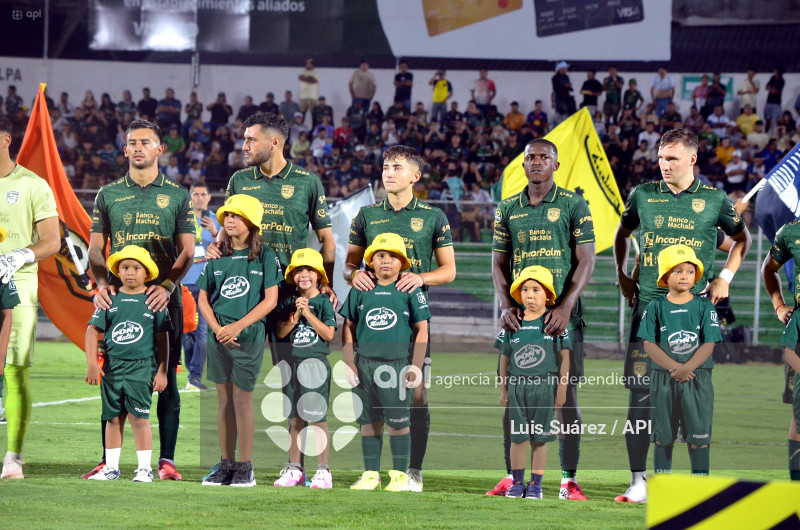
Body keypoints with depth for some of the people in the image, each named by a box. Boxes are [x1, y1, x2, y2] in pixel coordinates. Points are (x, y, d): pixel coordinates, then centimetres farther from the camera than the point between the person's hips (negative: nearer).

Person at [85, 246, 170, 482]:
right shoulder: (110, 300, 6)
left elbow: (162, 338, 5)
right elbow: (93, 330, 6)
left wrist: (162, 372, 1)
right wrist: (92, 364, -4)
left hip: (141, 366, -3)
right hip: (112, 365, 3)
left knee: (139, 417, -7)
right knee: (113, 418, 8)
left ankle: (145, 467, 1)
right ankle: (111, 467, 16)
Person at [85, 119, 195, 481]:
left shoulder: (177, 195, 8)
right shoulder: (108, 194, 12)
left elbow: (187, 252, 3)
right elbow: (96, 248, 10)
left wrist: (167, 285, -13)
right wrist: (101, 283, -8)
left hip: (163, 298, -1)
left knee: (166, 379, -2)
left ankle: (166, 460, 0)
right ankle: (108, 461, 4)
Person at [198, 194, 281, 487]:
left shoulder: (265, 256, -2)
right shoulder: (217, 256, 9)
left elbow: (270, 300, -6)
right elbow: (203, 298, 10)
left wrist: (238, 326, -14)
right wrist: (217, 328, -6)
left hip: (249, 334, -4)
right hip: (219, 336, 4)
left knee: (242, 399, -3)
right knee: (224, 400, 7)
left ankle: (246, 468, 3)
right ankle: (226, 465, 13)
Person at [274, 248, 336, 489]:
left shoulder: (324, 302, -2)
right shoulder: (289, 302, 9)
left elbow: (328, 334, -10)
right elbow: (281, 332, 3)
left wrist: (308, 313, -13)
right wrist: (295, 315, -11)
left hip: (316, 362, -5)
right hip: (294, 361, 5)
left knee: (318, 418, -6)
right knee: (294, 419, 9)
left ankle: (324, 470, -3)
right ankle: (294, 469, 14)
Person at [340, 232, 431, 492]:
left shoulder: (410, 291, 1)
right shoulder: (360, 290, 9)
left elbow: (422, 330, 3)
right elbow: (348, 328, 13)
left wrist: (416, 366, -2)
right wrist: (349, 363, 5)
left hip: (397, 363, -3)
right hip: (365, 363, 3)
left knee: (398, 421, -1)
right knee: (369, 421, 7)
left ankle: (400, 475, 5)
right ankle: (370, 474, 13)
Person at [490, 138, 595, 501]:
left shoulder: (573, 206, 1)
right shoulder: (508, 209, 12)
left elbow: (585, 262, -4)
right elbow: (499, 264, 12)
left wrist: (565, 307, -16)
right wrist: (507, 306, -5)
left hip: (561, 315, -3)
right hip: (519, 314, 3)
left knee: (566, 395, -4)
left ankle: (569, 480, -1)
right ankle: (513, 476, 9)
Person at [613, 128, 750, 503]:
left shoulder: (714, 200, 3)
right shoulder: (643, 195, 7)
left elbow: (742, 238, 19)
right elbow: (623, 234, 25)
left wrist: (725, 277, 8)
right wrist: (622, 275, 15)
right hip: (648, 303, 1)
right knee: (641, 390, -4)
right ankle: (639, 480, 0)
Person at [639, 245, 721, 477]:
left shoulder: (704, 307, 1)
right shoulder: (656, 308, 2)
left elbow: (709, 344, -5)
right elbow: (649, 344, -5)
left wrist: (687, 368, -19)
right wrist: (674, 367, -18)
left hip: (697, 379, 0)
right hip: (663, 379, 1)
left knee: (698, 436, 1)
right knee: (664, 437, 7)